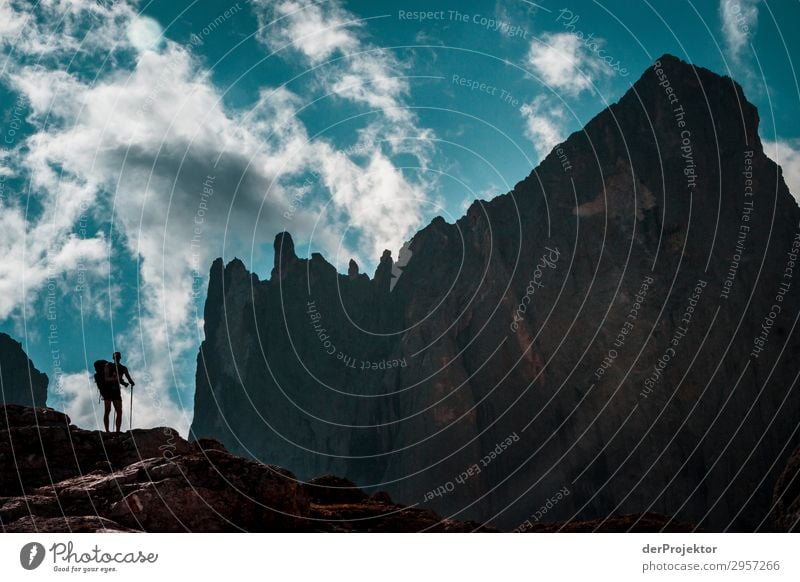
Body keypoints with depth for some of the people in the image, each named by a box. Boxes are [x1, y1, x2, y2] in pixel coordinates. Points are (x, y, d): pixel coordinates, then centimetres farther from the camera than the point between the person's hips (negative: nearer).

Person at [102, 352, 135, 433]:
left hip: (116, 391, 4)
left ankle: (118, 431, -2)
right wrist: (115, 378, -29)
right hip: (107, 390, -4)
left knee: (119, 412, -4)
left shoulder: (123, 368, 9)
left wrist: (132, 383, -14)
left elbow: (129, 378, 7)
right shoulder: (108, 366, -2)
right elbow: (106, 378, -13)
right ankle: (107, 431, -8)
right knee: (108, 411, -8)